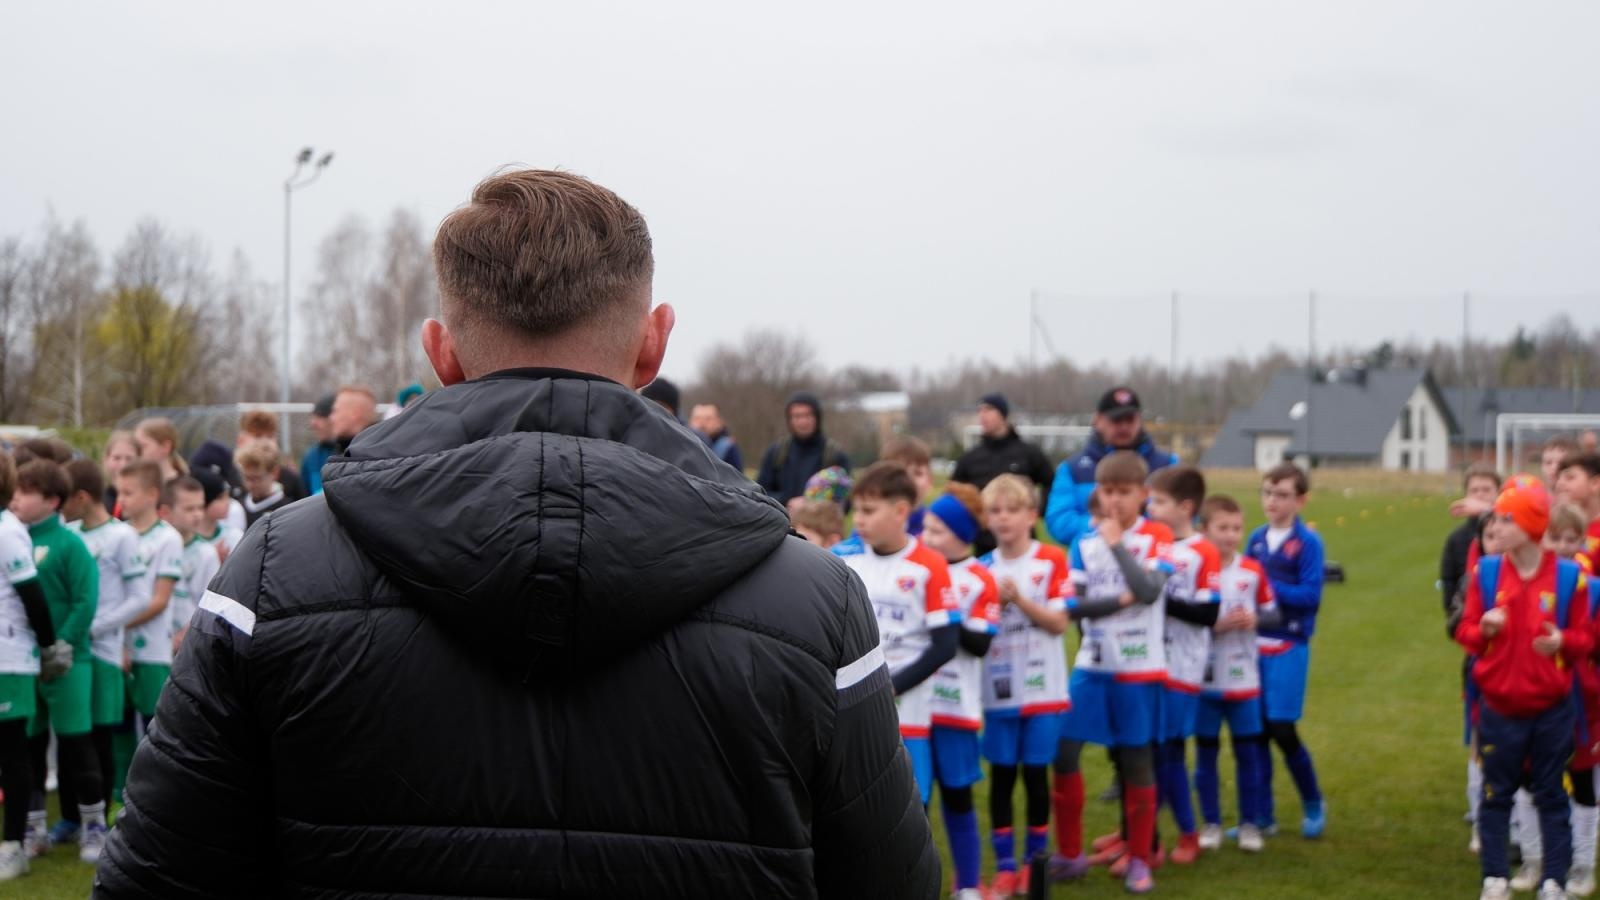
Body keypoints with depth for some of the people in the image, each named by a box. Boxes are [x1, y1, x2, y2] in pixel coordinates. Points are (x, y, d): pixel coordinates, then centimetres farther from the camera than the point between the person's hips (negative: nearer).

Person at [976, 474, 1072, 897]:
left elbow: (1058, 623, -9)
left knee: (1035, 772, 3)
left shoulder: (1051, 561, -4)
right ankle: (1005, 866, 12)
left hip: (1041, 689, -2)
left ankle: (1035, 862, 17)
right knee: (1002, 774, 5)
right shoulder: (982, 569, 5)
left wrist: (1018, 598, -20)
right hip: (997, 691, 2)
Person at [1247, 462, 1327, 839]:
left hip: (1288, 646, -5)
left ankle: (1313, 804, 17)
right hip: (1254, 643, 5)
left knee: (1281, 729, -4)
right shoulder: (1256, 539, 8)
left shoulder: (1308, 543, -7)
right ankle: (1262, 814, 15)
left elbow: (1311, 596, -14)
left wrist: (1270, 588, -19)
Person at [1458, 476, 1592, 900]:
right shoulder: (1485, 572, -5)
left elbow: (1584, 639, -1)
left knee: (1551, 795, 8)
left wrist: (1563, 642, -22)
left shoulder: (1569, 577, -8)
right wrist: (1484, 630, -21)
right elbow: (1466, 631, 1)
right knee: (1496, 794, 9)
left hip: (1552, 709, -1)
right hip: (1499, 707, 1)